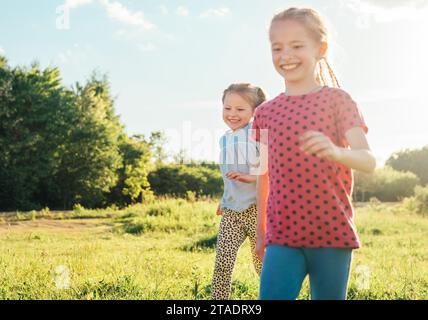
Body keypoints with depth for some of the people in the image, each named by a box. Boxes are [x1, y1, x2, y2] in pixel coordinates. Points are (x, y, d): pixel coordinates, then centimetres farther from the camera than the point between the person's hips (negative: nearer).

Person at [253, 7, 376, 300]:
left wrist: (336, 152, -35)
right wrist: (261, 233, 22)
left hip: (332, 232, -2)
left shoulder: (336, 99, -1)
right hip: (282, 235, 2)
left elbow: (369, 161, -13)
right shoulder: (266, 112, 9)